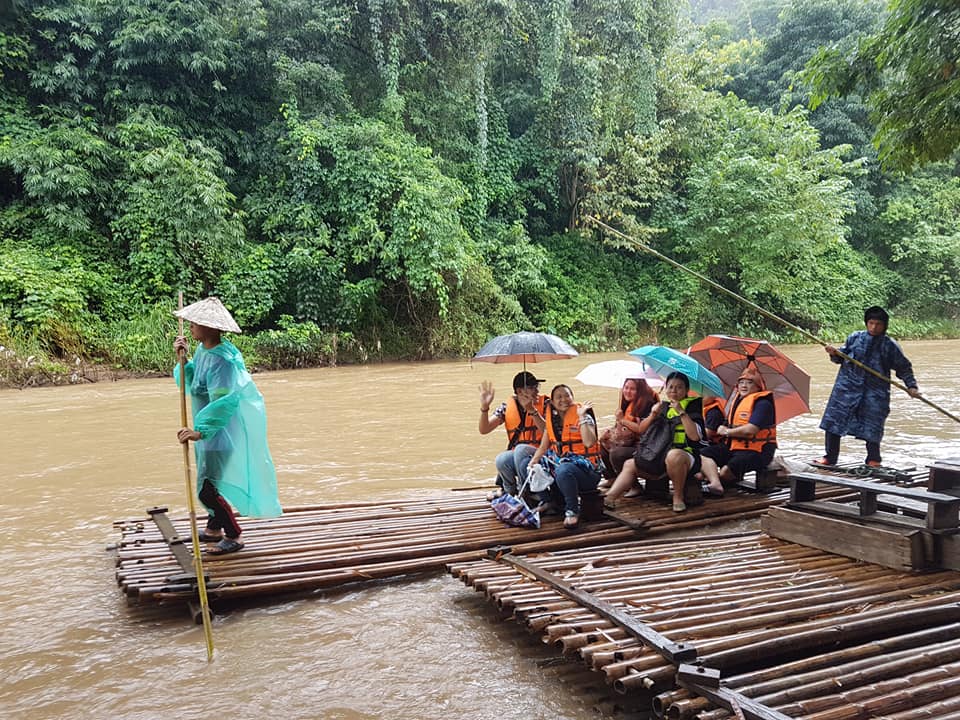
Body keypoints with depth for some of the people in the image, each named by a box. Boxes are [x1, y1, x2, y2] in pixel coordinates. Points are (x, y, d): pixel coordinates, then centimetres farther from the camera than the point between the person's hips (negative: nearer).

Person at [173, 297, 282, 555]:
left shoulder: (223, 359, -25)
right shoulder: (202, 349, 4)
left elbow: (223, 403, -30)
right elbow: (190, 382, 12)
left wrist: (200, 431, -35)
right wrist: (184, 358, -2)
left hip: (224, 431, -10)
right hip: (211, 429, 10)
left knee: (208, 489, -8)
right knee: (209, 483, 23)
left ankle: (234, 536, 9)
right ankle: (214, 529, 41)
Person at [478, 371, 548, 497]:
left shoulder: (545, 404, 0)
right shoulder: (507, 407, 7)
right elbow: (484, 430, 2)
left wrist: (532, 410, -22)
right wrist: (484, 407, -12)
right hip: (515, 457, 3)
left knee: (520, 449, -33)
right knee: (501, 460, -29)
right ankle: (511, 494, -1)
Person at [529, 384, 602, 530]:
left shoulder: (584, 418, -5)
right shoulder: (552, 421, 12)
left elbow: (589, 443, -22)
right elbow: (543, 448, 12)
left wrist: (582, 417, -20)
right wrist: (533, 462, -7)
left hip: (585, 468, -6)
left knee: (563, 470, -37)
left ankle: (572, 512, -20)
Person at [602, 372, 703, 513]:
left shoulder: (692, 406, -2)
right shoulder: (663, 406, 14)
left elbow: (695, 436, -17)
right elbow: (641, 430, 12)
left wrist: (681, 412, -19)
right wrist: (653, 415, -4)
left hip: (687, 454, -7)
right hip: (659, 456, 7)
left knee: (674, 455, -40)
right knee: (629, 465, 2)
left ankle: (678, 497, -22)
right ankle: (608, 498, -10)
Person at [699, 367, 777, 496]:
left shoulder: (762, 404, -11)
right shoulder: (737, 400, 18)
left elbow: (751, 429, -23)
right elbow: (730, 425, 25)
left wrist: (727, 432, -10)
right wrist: (721, 430, 3)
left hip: (755, 451, -8)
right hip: (733, 446, 8)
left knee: (726, 470, -30)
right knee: (704, 454, -14)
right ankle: (715, 484, -34)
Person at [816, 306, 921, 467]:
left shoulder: (890, 345, 1)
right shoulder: (855, 337, 5)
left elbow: (904, 368, 7)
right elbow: (842, 357, 14)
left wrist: (911, 386, -4)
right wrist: (834, 354, -7)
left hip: (875, 391, -1)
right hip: (848, 386, 2)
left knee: (872, 427, 0)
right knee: (833, 420, 0)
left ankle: (873, 460, 20)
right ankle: (830, 457, 10)